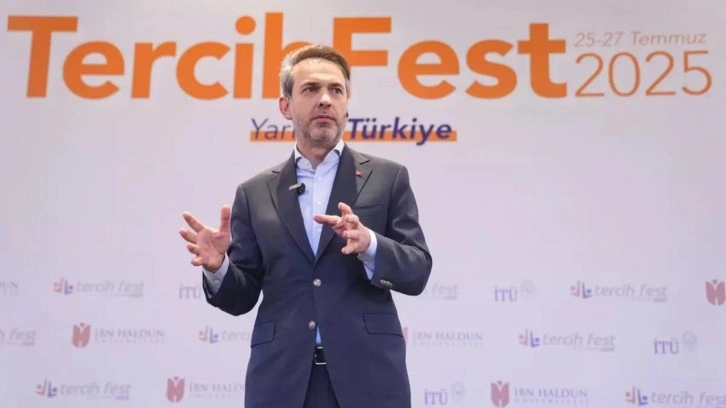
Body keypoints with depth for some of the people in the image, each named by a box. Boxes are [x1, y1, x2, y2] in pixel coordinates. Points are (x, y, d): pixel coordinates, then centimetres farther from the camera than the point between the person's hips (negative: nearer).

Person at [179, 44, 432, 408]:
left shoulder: (387, 177, 6)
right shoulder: (255, 193, 9)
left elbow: (417, 272, 0)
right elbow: (242, 297, 8)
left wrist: (368, 243, -19)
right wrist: (218, 267, -13)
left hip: (367, 375, -1)